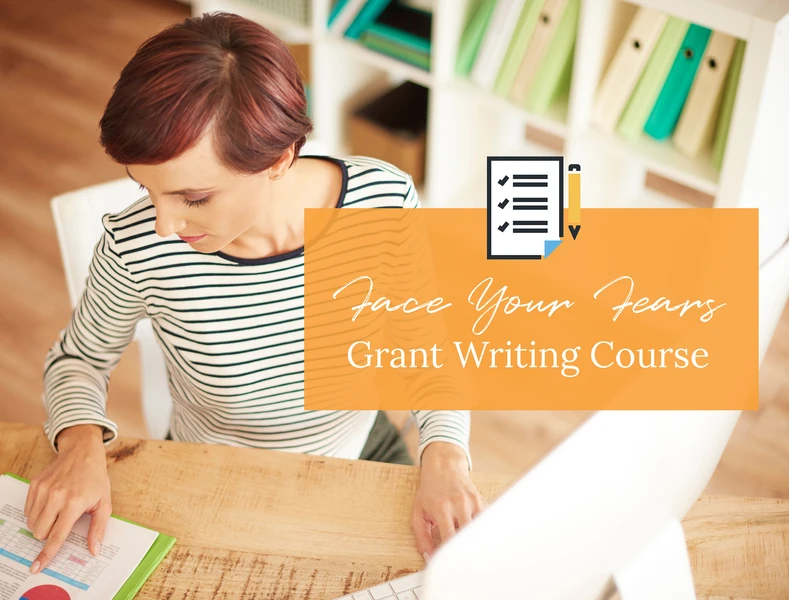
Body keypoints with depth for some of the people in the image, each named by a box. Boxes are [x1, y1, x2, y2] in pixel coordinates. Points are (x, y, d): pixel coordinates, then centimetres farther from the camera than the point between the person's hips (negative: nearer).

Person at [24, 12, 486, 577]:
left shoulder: (385, 198, -24)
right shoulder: (137, 246, -26)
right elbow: (79, 357, -4)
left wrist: (443, 455, -24)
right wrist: (81, 441, -24)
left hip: (362, 456, 1)